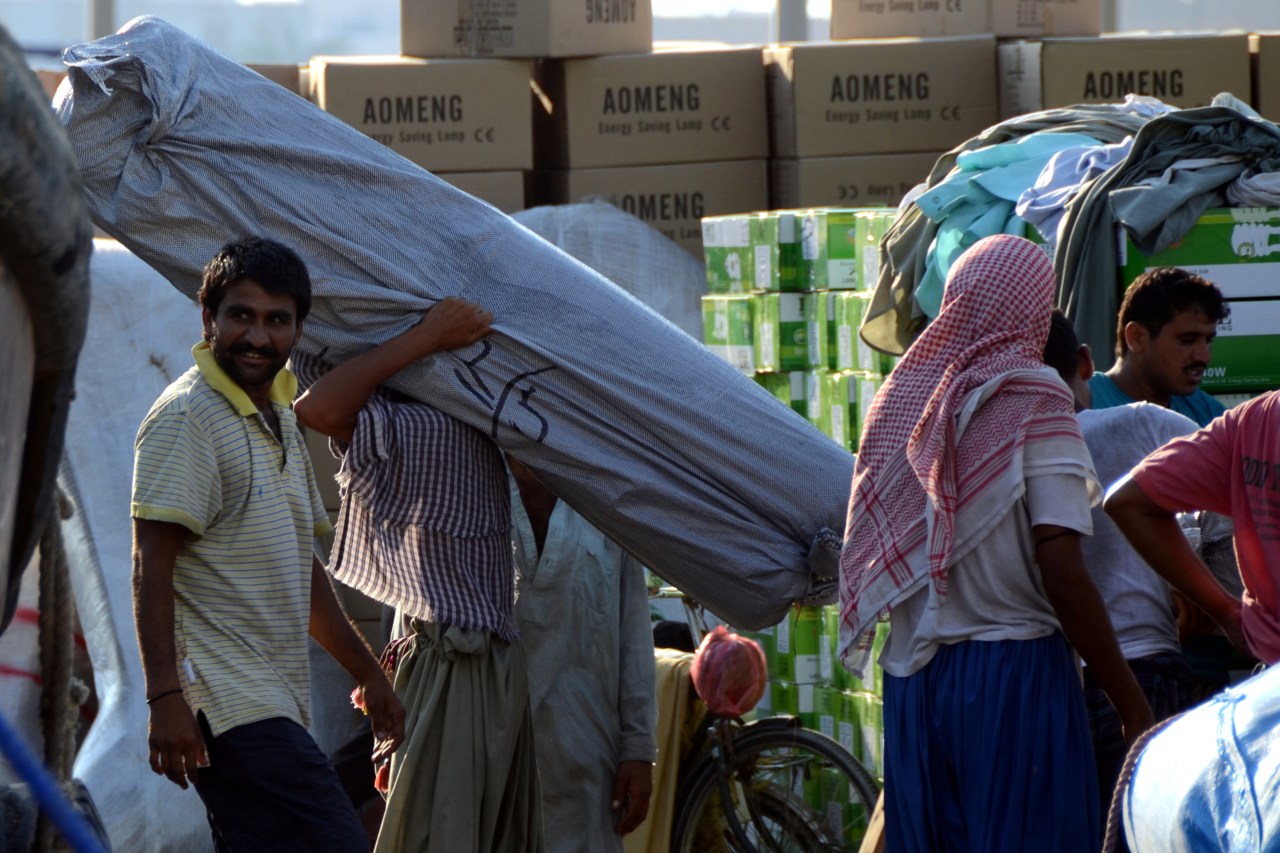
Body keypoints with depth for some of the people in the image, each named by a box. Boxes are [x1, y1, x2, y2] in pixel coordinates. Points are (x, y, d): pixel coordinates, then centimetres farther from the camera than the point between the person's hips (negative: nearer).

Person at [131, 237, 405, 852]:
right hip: (229, 702, -9)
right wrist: (165, 698, -23)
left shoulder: (279, 419, 21)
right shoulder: (186, 416, -9)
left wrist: (365, 671, 28)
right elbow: (151, 568, -15)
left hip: (275, 702, 9)